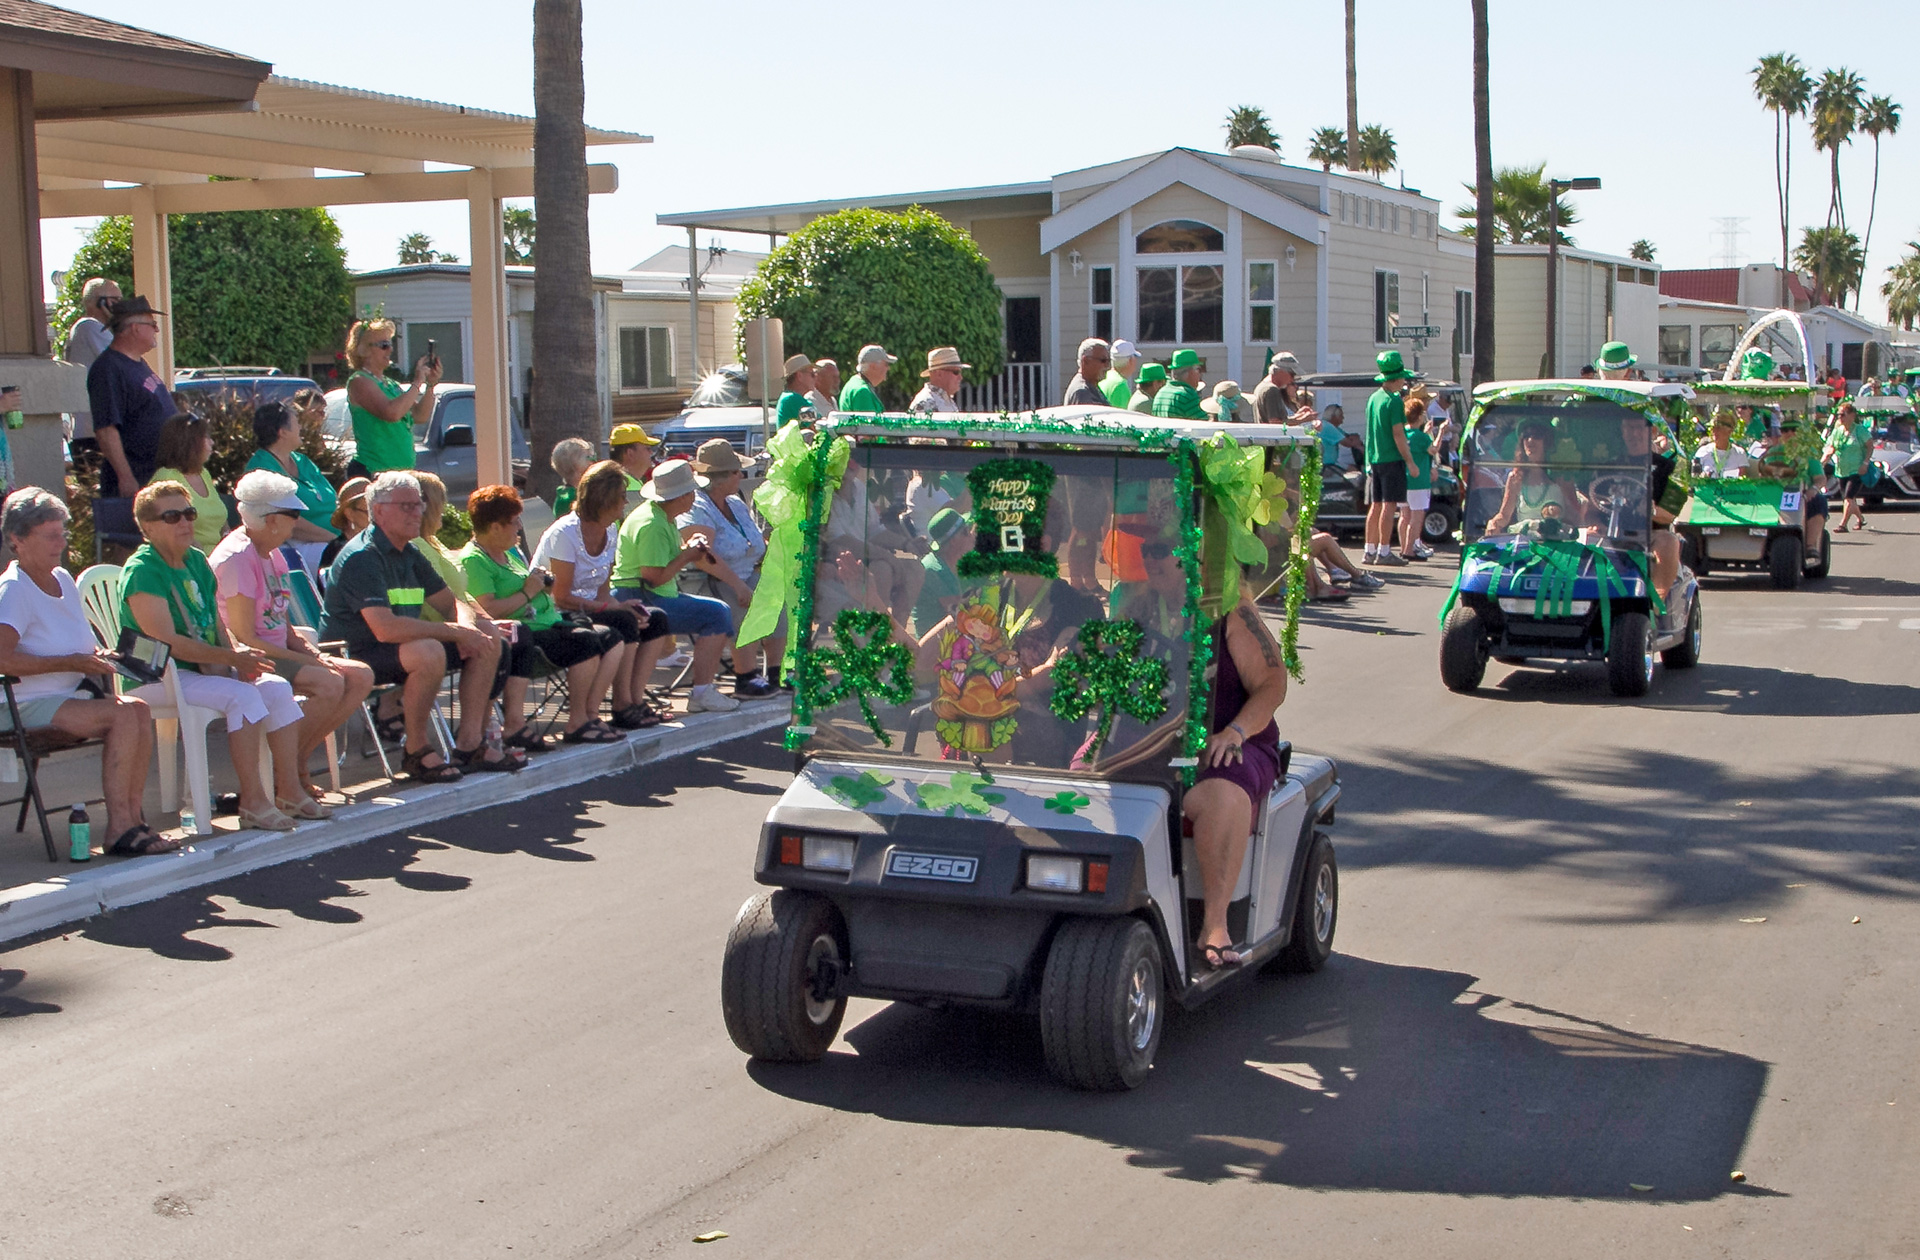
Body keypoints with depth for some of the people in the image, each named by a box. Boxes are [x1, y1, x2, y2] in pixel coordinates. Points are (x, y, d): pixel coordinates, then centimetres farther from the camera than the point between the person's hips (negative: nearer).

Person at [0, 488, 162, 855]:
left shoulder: (63, 579, 15)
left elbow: (85, 645, 24)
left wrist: (99, 659, 1)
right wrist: (69, 663, -20)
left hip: (74, 693, 8)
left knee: (139, 709, -19)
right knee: (122, 716, -27)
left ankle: (132, 818, -19)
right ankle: (119, 829, -24)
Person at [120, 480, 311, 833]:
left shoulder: (196, 561, 14)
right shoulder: (141, 571, -13)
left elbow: (216, 627, 15)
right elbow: (168, 642, -22)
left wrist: (238, 654, -7)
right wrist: (233, 658, -25)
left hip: (205, 669, 8)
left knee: (277, 687, -11)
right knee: (242, 695, -29)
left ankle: (288, 789, -7)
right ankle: (252, 802, -28)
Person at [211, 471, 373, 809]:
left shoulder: (271, 554, 14)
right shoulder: (236, 558, -16)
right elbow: (245, 639, -20)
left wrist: (311, 653, -2)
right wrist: (306, 662, -16)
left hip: (278, 653, 10)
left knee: (360, 677, -4)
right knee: (329, 684, -28)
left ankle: (297, 763, -2)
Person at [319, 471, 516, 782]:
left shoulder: (410, 554, 10)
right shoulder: (361, 558, -19)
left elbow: (452, 602, 15)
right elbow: (385, 628, -31)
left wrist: (466, 626, -11)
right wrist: (456, 631, -26)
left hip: (403, 646, 9)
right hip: (353, 656, -9)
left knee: (488, 636, 0)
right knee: (429, 652, -36)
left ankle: (470, 743, -1)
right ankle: (416, 752, -19)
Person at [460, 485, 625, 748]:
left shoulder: (511, 552, 21)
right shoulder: (473, 560, -10)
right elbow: (488, 611, -22)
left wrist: (541, 581, 9)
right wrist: (527, 593, -13)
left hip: (550, 622, 11)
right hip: (528, 632, -11)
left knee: (612, 639, 2)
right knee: (587, 642, -26)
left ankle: (590, 714, -1)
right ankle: (576, 724, -16)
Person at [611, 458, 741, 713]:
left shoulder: (664, 517, 15)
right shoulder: (652, 525, -20)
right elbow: (654, 576, -24)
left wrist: (689, 546, 1)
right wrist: (687, 555, -13)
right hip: (638, 601, -11)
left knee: (720, 612, 11)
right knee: (716, 615, -18)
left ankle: (704, 688, 8)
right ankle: (701, 693, -16)